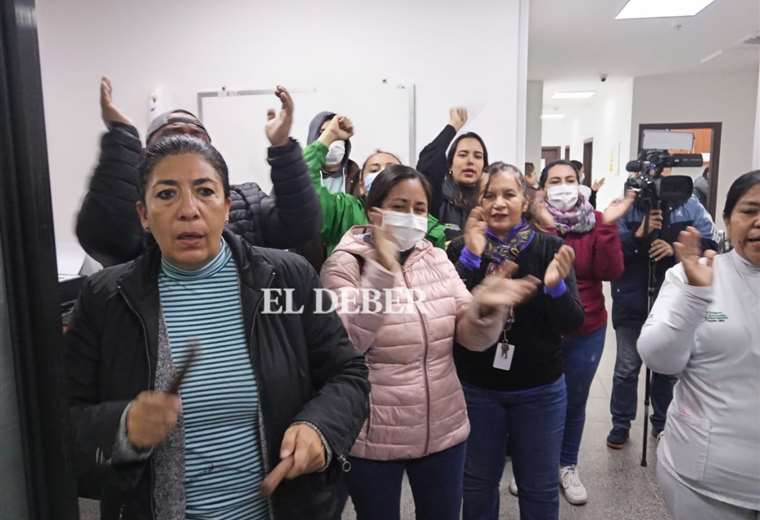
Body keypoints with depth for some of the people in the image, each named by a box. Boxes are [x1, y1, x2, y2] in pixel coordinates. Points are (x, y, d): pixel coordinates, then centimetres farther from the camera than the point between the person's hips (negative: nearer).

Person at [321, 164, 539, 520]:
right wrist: (383, 270, -29)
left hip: (443, 432, 4)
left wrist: (484, 306, -21)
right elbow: (345, 343, -23)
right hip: (373, 439, -4)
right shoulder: (345, 264, -10)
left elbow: (474, 338, 1)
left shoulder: (437, 260, 4)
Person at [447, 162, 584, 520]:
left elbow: (572, 324, -11)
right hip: (475, 388, 1)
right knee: (478, 483, 17)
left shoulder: (550, 249, -7)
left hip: (540, 390, 0)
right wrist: (470, 258, -26)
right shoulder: (462, 249, -5)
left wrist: (555, 288, -31)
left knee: (540, 487, 16)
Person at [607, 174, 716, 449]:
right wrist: (637, 234, -24)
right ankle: (620, 424, 23)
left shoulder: (689, 207, 0)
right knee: (627, 367, 8)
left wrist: (675, 249, -19)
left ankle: (663, 423, 34)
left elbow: (709, 245, -4)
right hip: (631, 302, -1)